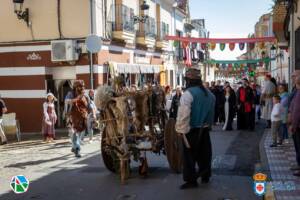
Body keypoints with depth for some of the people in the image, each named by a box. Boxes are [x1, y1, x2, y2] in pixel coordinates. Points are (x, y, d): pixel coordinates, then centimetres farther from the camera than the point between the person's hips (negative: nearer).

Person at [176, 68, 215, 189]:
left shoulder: (188, 94, -17)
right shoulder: (209, 93, 8)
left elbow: (183, 114, -22)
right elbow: (212, 112, 16)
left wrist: (181, 130, -16)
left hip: (192, 130, -7)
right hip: (205, 129, 7)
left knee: (189, 156, 1)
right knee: (204, 153, 16)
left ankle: (191, 180, 4)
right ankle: (205, 177, 27)